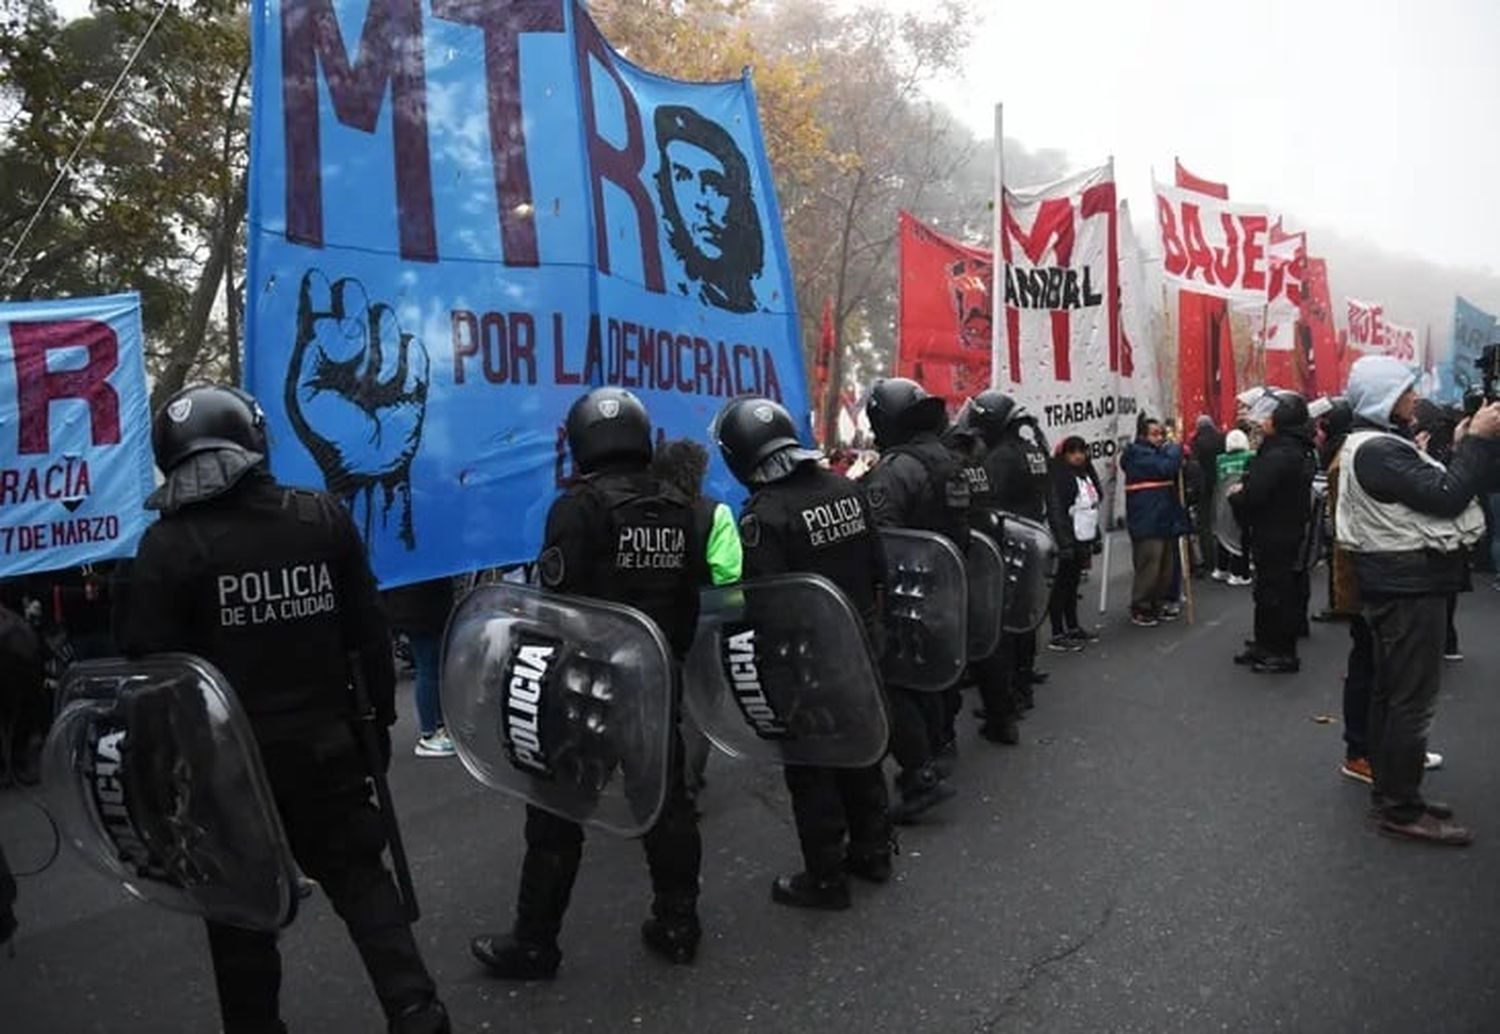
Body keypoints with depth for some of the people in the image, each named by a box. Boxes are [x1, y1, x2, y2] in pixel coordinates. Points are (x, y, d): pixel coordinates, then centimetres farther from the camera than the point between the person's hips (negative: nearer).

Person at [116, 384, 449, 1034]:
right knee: (359, 876, 16)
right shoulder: (324, 518, -1)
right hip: (324, 744, 3)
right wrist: (378, 718, 11)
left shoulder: (170, 544, -12)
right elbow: (369, 633, 2)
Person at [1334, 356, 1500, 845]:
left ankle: (1391, 792, 26)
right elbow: (1445, 497, -23)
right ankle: (1402, 810, 1)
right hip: (1410, 586, -11)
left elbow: (1432, 489, 14)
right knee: (1414, 698, -6)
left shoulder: (1378, 445, 15)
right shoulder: (1379, 451, -19)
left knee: (1390, 691, 15)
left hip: (1398, 583, 11)